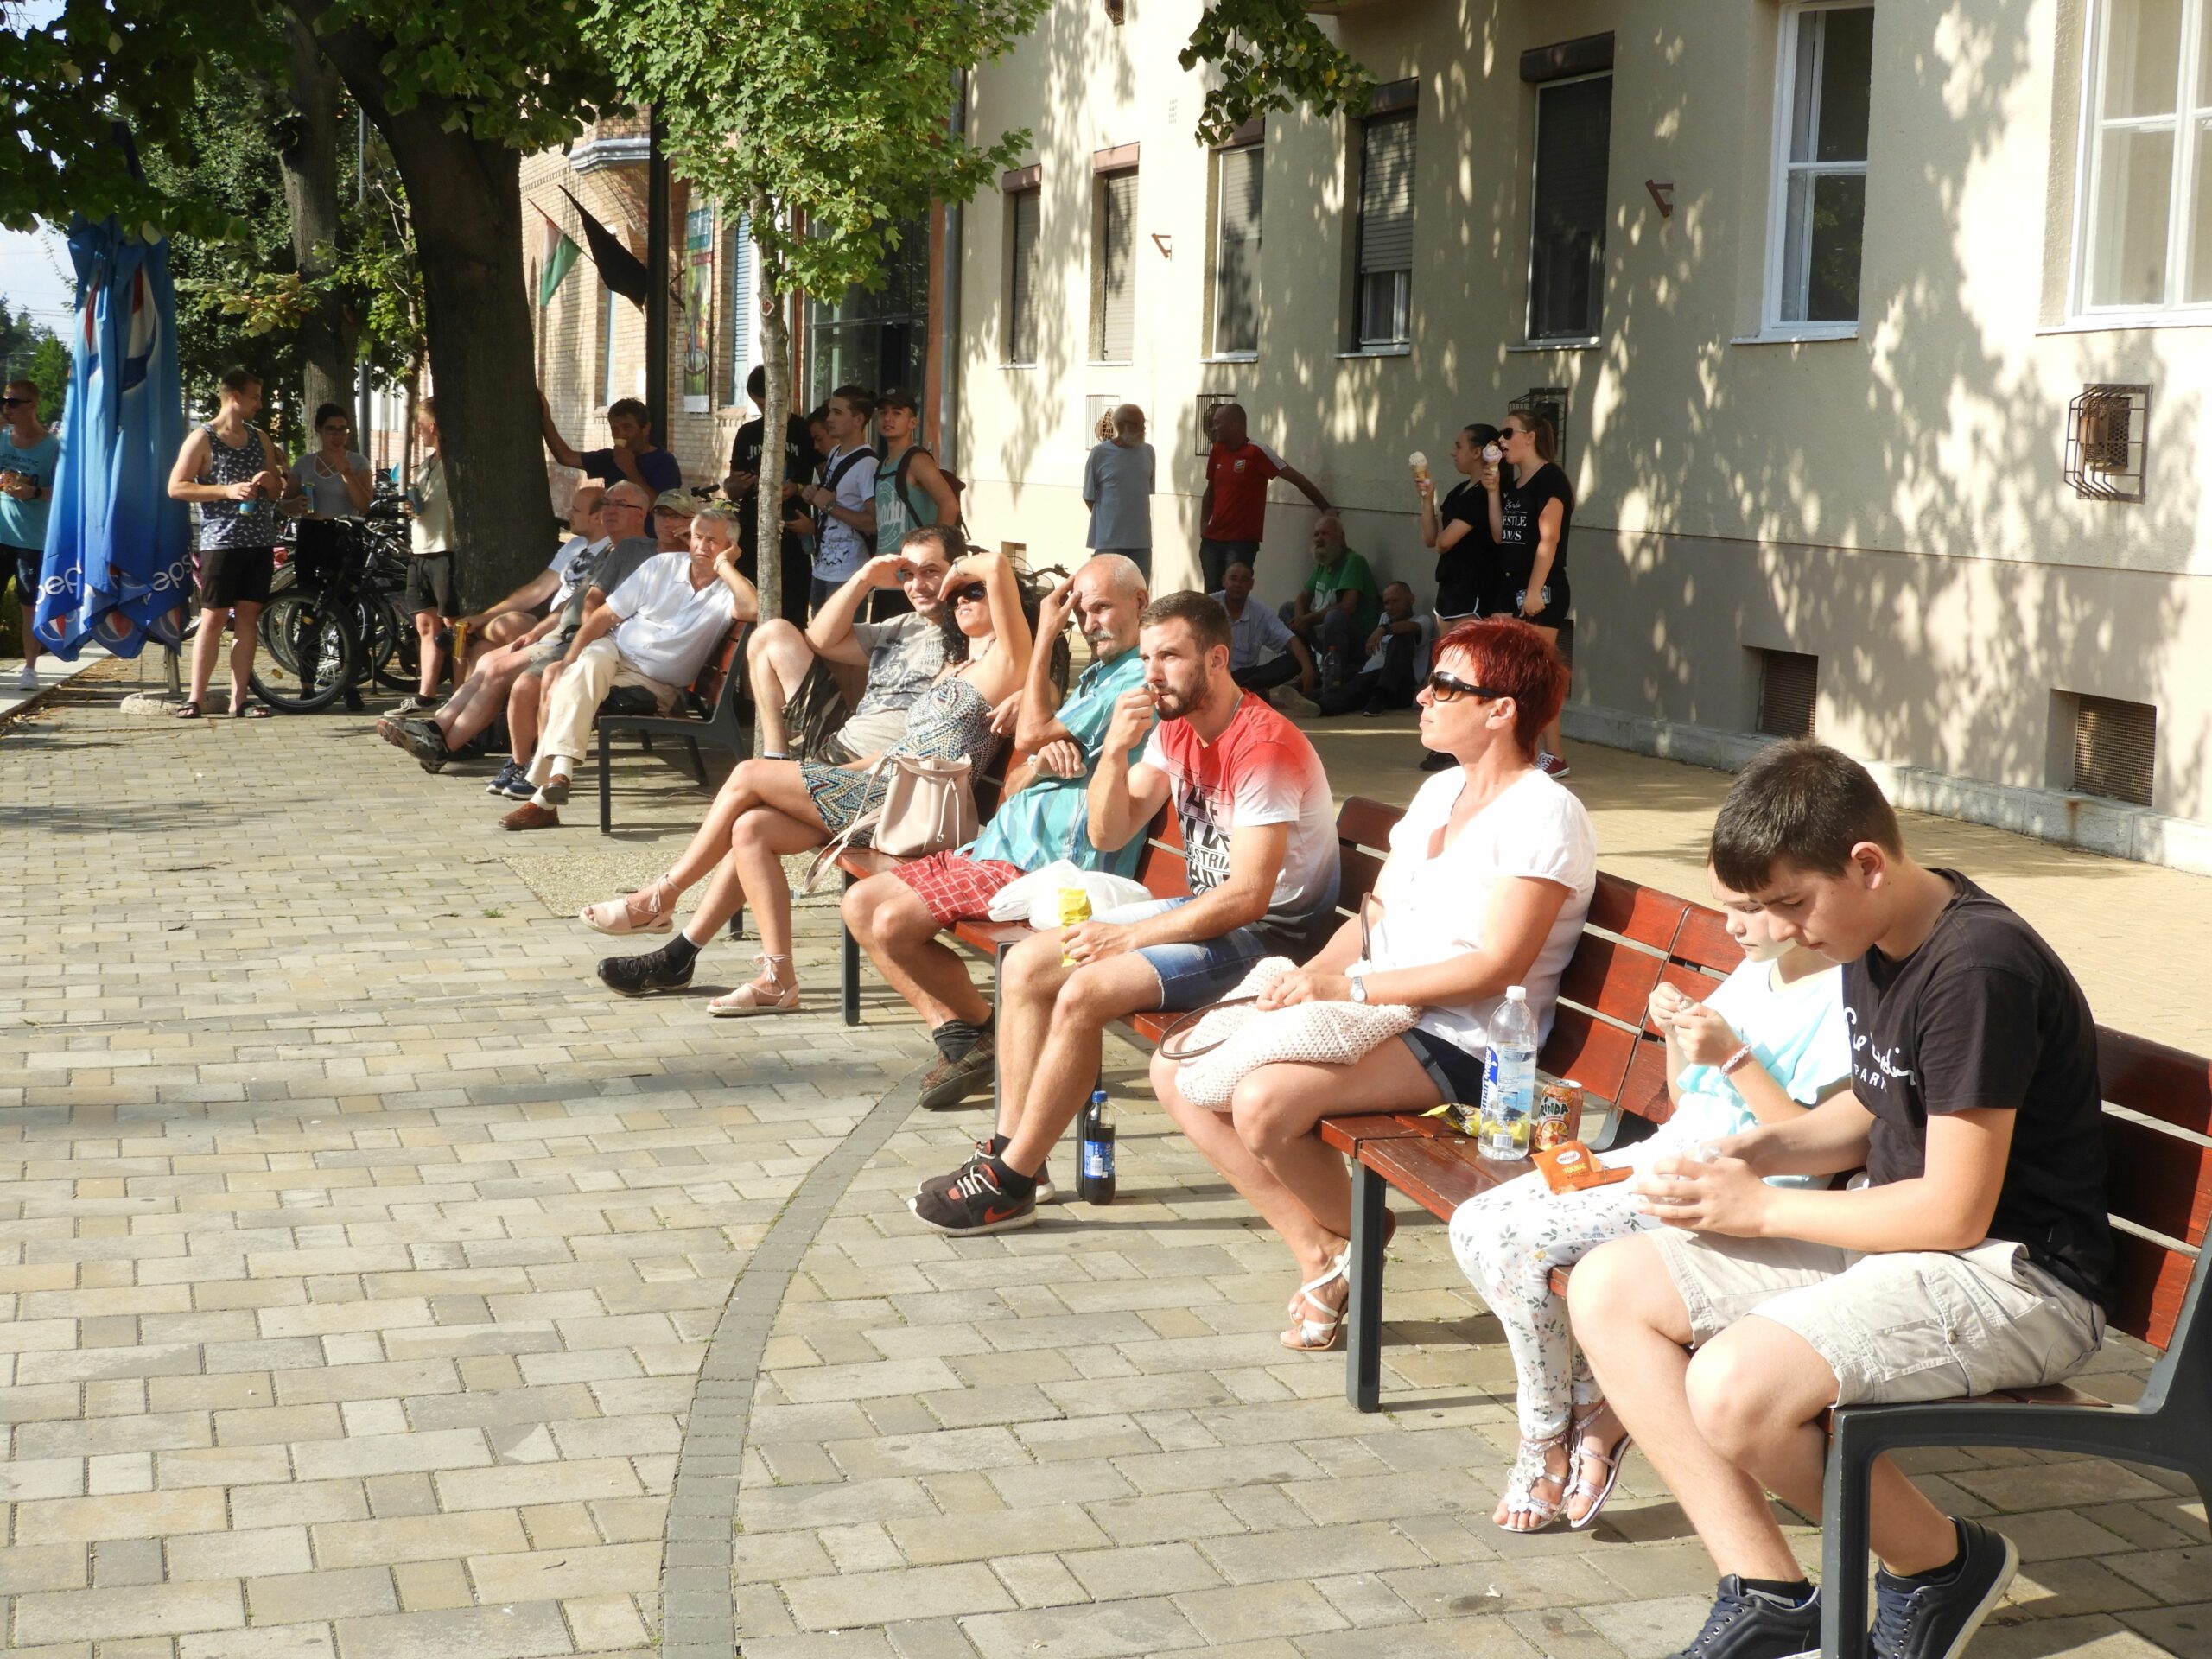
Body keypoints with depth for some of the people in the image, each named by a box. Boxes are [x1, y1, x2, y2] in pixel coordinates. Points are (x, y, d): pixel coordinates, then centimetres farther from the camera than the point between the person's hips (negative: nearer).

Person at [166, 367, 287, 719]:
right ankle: (195, 697, 0)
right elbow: (176, 487, -9)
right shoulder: (202, 438, -2)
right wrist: (228, 490, -17)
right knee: (213, 618, -5)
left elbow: (277, 491, 22)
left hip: (259, 543, 5)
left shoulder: (260, 439, 16)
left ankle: (238, 699, 6)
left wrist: (270, 481, -3)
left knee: (248, 618, 4)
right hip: (220, 542, -5)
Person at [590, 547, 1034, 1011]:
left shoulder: (1005, 659, -3)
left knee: (749, 776, -8)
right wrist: (838, 776, 19)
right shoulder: (956, 665, 28)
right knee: (751, 827, -4)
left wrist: (962, 570, 2)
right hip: (881, 786, 9)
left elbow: (997, 566, -19)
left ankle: (662, 895, 3)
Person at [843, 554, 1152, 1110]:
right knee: (860, 903, 3)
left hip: (1043, 865, -10)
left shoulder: (1140, 680, -10)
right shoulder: (1094, 678, 21)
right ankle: (955, 1034, -3)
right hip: (999, 844, 10)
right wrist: (1040, 762, -7)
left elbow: (1031, 733, -13)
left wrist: (1045, 636, -4)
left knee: (893, 924, -20)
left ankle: (986, 1032, 1)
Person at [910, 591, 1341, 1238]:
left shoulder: (1265, 747, -23)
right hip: (1204, 909, 9)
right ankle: (1008, 1149, 1)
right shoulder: (1173, 727, 5)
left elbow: (1247, 897, -27)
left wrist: (1128, 935, -22)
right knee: (1025, 965, 0)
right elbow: (1108, 834, 5)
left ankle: (1011, 1185, -14)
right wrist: (1115, 752, -14)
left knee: (1082, 993, -25)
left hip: (1269, 933, -9)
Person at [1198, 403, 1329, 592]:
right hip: (1212, 540, 6)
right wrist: (1203, 524, 11)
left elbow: (1297, 479, -10)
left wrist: (1326, 509, -9)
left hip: (1242, 542, -6)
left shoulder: (1256, 452, -11)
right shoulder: (1217, 452, 9)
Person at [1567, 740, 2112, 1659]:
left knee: (1735, 1386, -31)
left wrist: (1759, 1208, -14)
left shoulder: (1978, 969, -24)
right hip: (1892, 1232, 10)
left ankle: (1943, 1559, -2)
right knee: (1608, 1291, 0)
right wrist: (1762, 1147, 1)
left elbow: (1955, 1212, -23)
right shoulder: (1873, 943, 5)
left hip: (2014, 1273, -10)